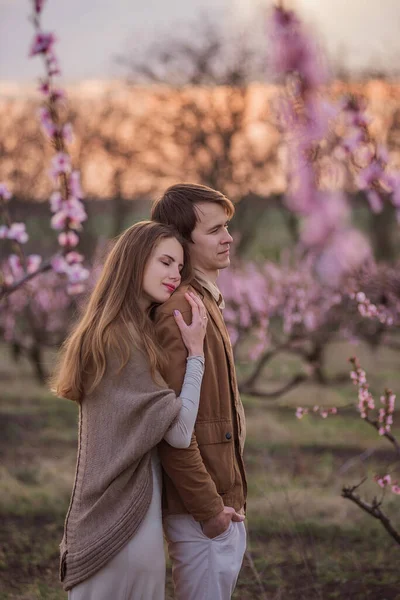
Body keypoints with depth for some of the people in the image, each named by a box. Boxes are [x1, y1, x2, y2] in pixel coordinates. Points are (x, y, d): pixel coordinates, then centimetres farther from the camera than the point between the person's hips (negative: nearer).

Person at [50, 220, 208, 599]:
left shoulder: (105, 333, 13)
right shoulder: (122, 339, -17)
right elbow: (179, 431, -17)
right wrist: (195, 352, -10)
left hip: (104, 511, 10)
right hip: (125, 520, -10)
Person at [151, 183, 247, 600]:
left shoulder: (208, 303, 14)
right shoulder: (179, 311, -18)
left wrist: (228, 497, 17)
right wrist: (209, 507, -20)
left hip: (223, 501, 10)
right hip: (199, 508, -10)